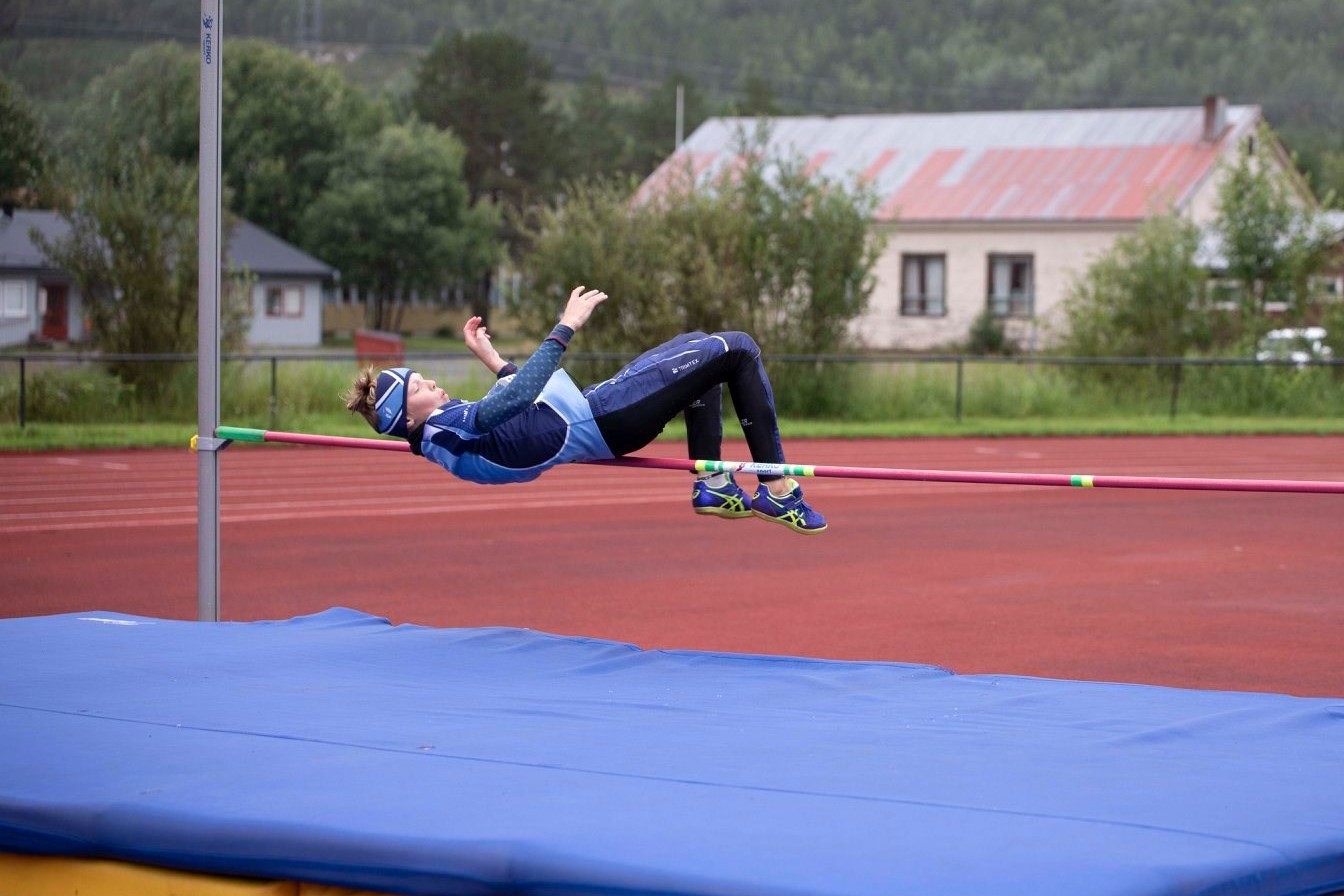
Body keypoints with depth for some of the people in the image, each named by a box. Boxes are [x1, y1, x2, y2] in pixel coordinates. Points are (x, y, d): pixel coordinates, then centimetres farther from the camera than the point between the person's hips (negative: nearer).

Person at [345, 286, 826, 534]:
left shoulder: (445, 432, 8)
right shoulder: (452, 427, -22)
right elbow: (518, 395, -36)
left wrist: (489, 357, 20)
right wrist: (566, 327, -33)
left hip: (594, 405, 11)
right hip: (604, 419, -11)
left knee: (700, 344, 25)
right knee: (739, 350, -4)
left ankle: (712, 485, 18)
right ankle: (777, 491, -1)